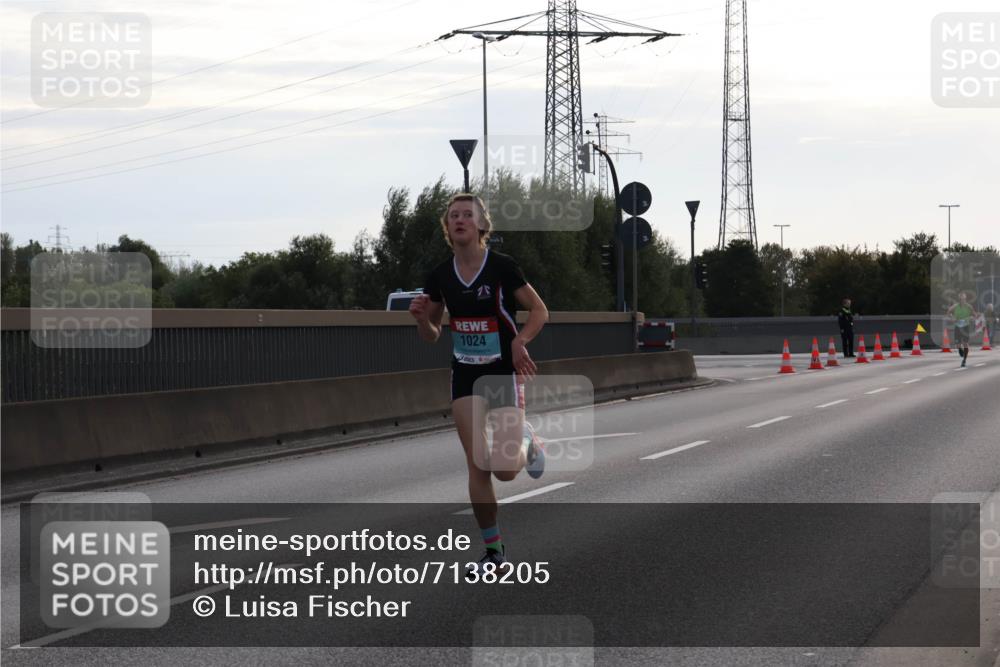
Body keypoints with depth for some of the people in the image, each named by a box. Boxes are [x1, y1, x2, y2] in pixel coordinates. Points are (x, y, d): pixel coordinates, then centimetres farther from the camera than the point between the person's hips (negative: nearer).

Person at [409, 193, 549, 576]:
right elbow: (432, 335, 10)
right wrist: (421, 318, -12)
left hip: (504, 373, -3)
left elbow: (540, 310, -4)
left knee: (505, 470, -11)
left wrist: (520, 340, -21)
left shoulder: (502, 267, -12)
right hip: (465, 376, 3)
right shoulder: (440, 276, 0)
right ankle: (494, 552, 7)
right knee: (477, 465, -3)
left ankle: (526, 442, 25)